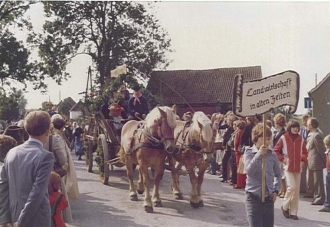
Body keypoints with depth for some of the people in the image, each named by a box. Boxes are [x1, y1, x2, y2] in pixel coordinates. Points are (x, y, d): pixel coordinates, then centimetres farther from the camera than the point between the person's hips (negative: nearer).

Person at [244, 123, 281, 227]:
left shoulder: (272, 154, 4)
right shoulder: (249, 152, -6)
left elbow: (278, 174, 18)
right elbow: (249, 171, -22)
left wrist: (276, 190, 6)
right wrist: (258, 155, -28)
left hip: (269, 198, 4)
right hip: (254, 197, -4)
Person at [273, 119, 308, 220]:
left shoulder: (301, 139, 7)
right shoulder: (283, 138, -4)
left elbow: (304, 152, 19)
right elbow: (276, 150, 1)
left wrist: (303, 160, 4)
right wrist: (282, 159, -8)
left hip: (298, 168, 4)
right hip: (288, 167, -4)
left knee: (297, 190, 6)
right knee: (292, 186, -16)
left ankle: (293, 212, 16)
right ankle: (285, 206, 7)